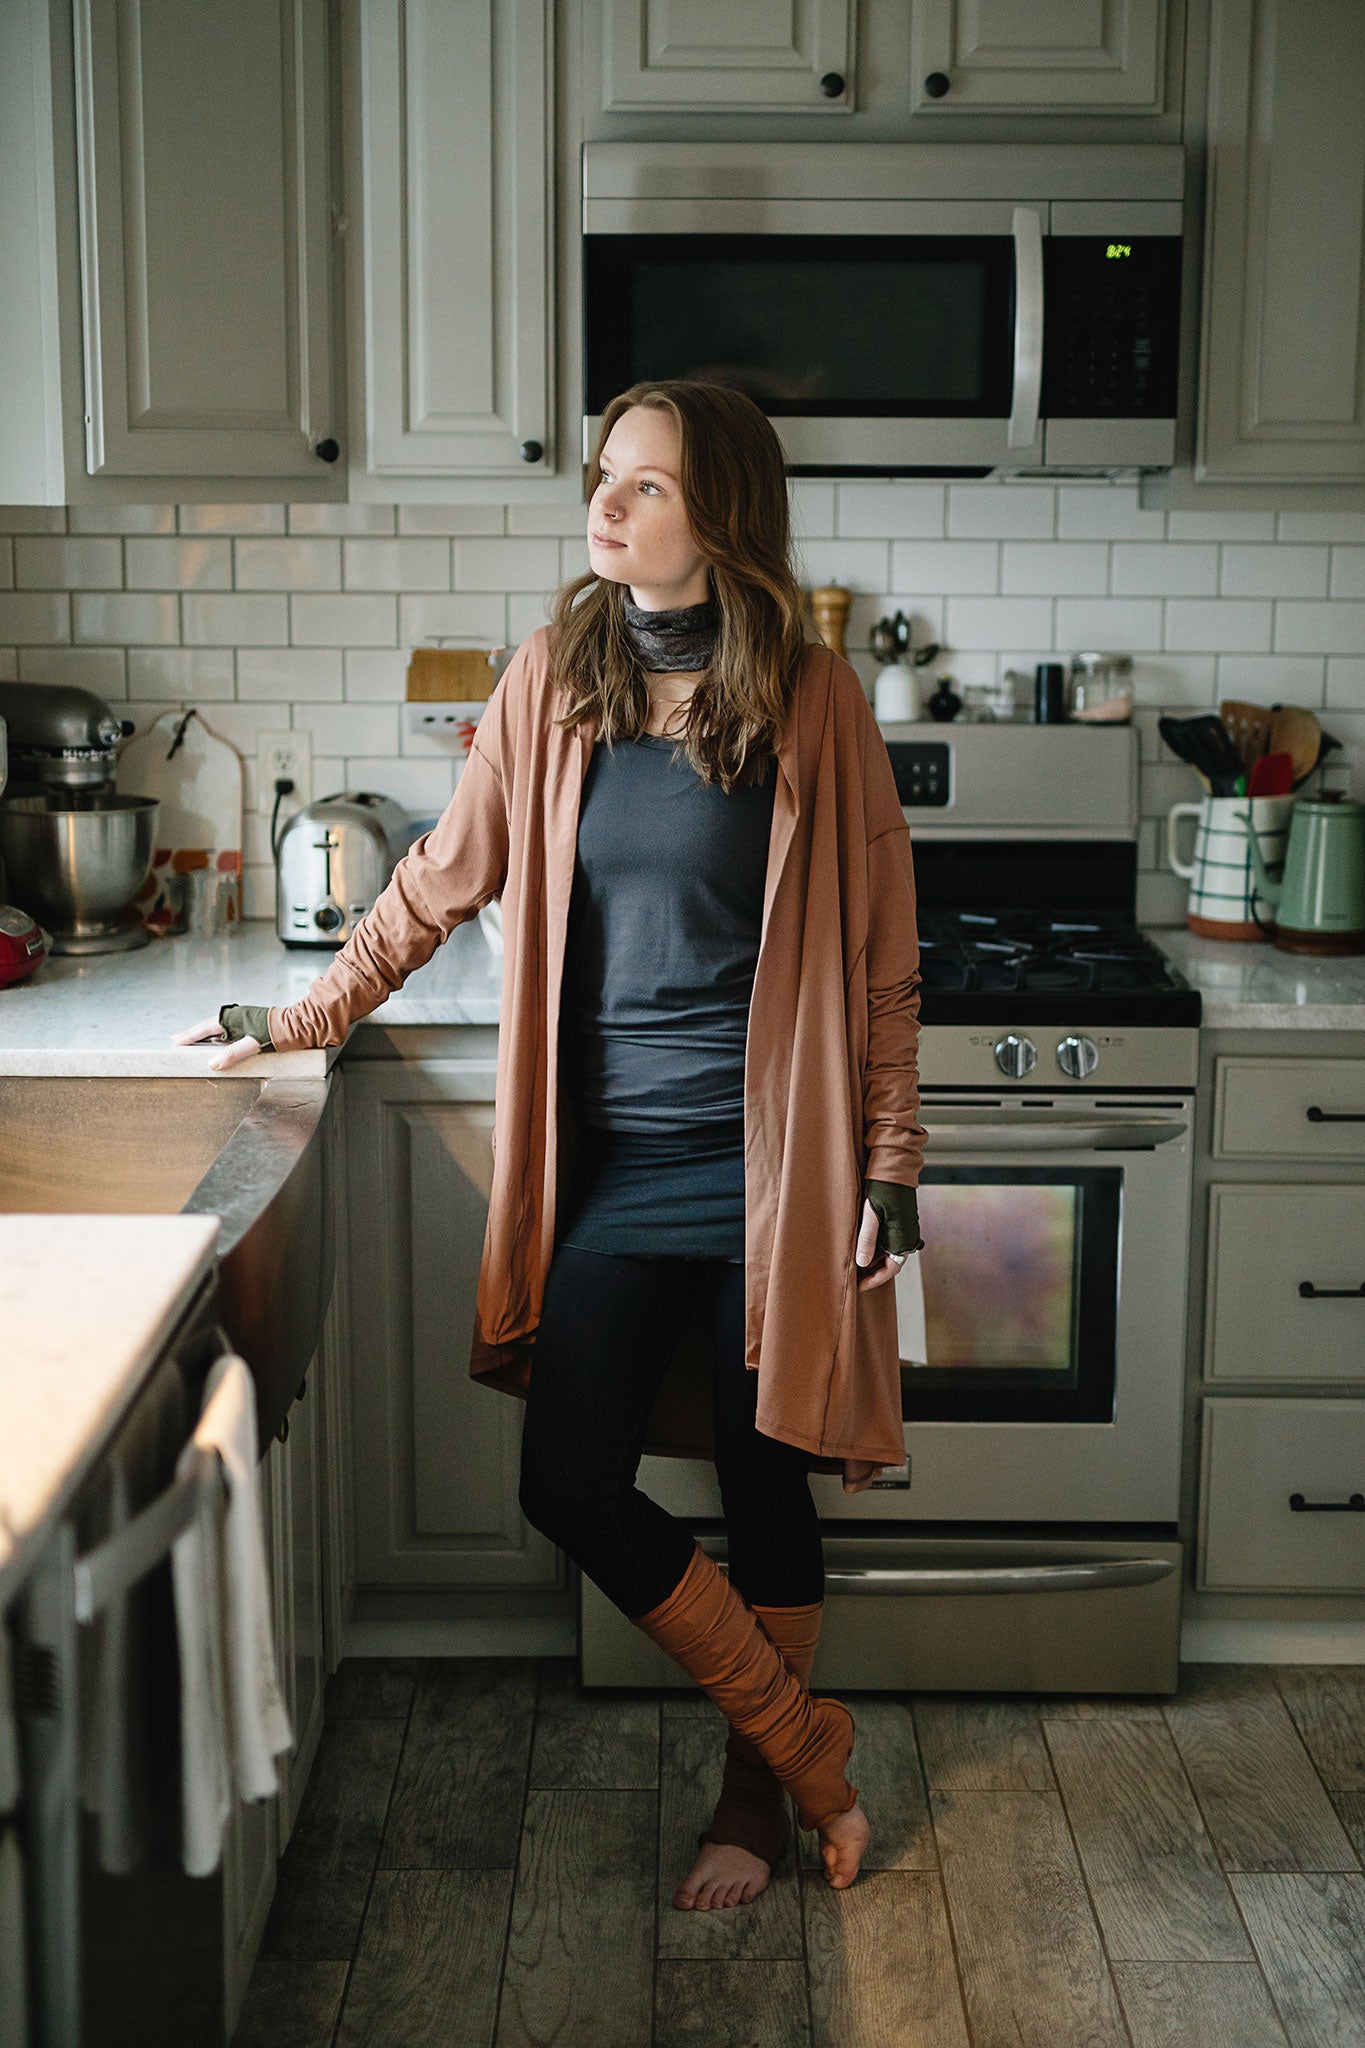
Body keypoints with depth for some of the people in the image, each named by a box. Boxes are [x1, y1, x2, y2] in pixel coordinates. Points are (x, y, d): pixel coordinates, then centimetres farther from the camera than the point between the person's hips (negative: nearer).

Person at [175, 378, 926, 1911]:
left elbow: (876, 954, -1)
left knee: (763, 1485, 8)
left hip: (766, 1159, -3)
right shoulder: (556, 678, 3)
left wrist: (888, 1168, -4)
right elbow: (445, 878, 14)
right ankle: (807, 1742, 19)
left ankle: (757, 1788, 31)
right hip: (607, 1161, 3)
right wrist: (300, 1021, 17)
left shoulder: (811, 702, -5)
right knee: (569, 1486, -1)